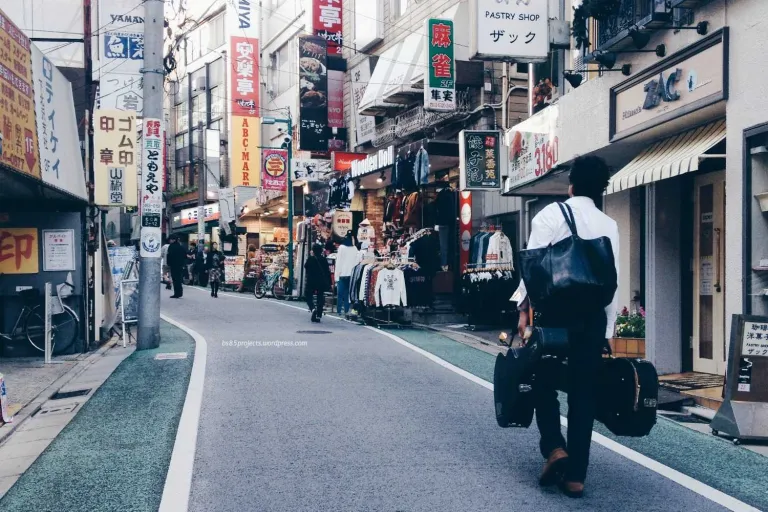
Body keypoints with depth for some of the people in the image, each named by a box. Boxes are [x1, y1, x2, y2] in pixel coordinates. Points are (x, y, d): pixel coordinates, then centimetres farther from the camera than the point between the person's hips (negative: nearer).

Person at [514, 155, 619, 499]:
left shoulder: (551, 214, 0)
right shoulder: (609, 225, 10)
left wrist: (524, 308, -4)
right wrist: (608, 330, 13)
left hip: (556, 310, -3)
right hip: (594, 314, 3)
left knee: (544, 381, 14)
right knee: (583, 393, 7)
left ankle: (554, 448, -4)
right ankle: (575, 475, 10)